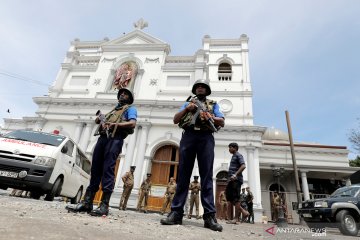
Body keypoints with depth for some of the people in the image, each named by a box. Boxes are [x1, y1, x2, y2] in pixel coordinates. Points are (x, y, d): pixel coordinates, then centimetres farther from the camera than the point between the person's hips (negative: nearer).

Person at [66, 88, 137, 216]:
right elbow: (100, 119, 31)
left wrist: (115, 124, -16)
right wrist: (100, 119, 7)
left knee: (108, 169, -14)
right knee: (95, 169, 1)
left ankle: (104, 206, -15)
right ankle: (87, 202, 2)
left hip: (115, 139, -7)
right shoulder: (114, 109, 35)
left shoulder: (130, 109, 13)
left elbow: (132, 123, -6)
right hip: (102, 137, 7)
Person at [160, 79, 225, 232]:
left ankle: (209, 216, -8)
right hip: (188, 136, 1)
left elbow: (222, 122, 12)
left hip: (206, 138, 0)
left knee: (206, 176, -7)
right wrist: (187, 109, 0)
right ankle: (176, 213, -4)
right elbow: (175, 120, 15)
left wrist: (208, 116, -5)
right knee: (183, 174, -4)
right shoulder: (188, 103, 27)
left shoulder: (213, 104, 25)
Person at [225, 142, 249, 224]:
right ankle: (244, 212, 12)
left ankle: (236, 218, -1)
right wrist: (229, 178, 22)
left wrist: (235, 174, -26)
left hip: (236, 179, -10)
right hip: (231, 180, 10)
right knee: (229, 197, 6)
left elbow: (243, 166, -17)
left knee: (236, 198, -7)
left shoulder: (238, 155, -2)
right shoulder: (233, 156, 25)